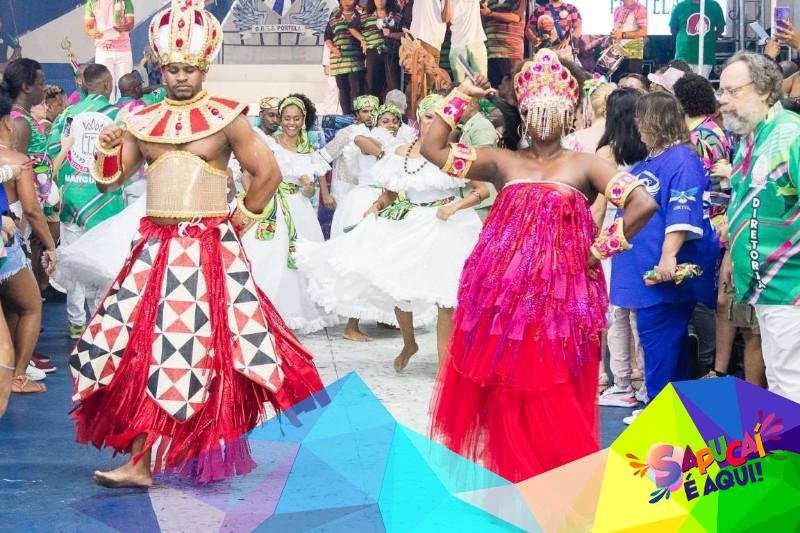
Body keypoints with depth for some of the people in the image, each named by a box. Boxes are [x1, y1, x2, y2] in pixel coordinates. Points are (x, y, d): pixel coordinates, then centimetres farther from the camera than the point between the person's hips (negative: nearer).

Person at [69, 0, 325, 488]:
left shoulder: (226, 117, -4)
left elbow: (269, 173, -1)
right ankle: (140, 461, 9)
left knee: (212, 350, -5)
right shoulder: (143, 121, 9)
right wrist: (108, 148, -8)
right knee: (142, 347, 2)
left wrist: (240, 220, 4)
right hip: (154, 250, 5)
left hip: (209, 251, -4)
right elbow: (112, 178, 11)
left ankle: (218, 447, 5)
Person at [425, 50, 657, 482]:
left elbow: (643, 204, -6)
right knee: (504, 394, 6)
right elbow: (432, 149, 8)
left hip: (559, 296, -3)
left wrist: (600, 250, -4)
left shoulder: (584, 165, 4)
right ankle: (509, 475, 18)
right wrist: (460, 98, 3)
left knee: (553, 403, -2)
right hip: (500, 294, 3)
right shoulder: (502, 161, 11)